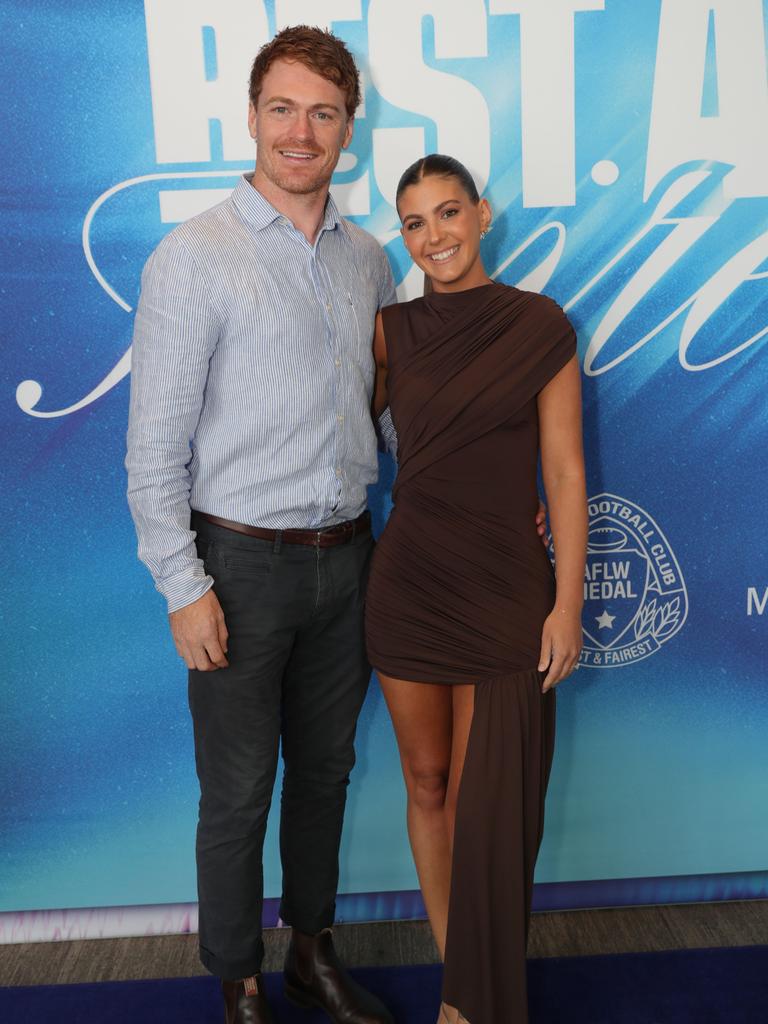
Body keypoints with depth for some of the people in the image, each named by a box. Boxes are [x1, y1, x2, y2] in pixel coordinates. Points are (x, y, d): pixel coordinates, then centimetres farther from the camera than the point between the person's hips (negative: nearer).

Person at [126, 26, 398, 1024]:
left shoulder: (368, 258, 8)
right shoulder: (194, 257, -9)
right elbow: (154, 443, -10)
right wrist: (184, 586, -13)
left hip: (345, 557, 5)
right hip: (244, 564, -5)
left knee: (325, 771, 18)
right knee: (238, 792, 8)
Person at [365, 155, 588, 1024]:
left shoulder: (539, 325, -4)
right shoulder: (391, 330, 4)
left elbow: (564, 472, -5)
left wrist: (568, 602, -7)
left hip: (504, 591, -3)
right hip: (408, 583, 3)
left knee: (483, 805, 3)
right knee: (426, 784, 12)